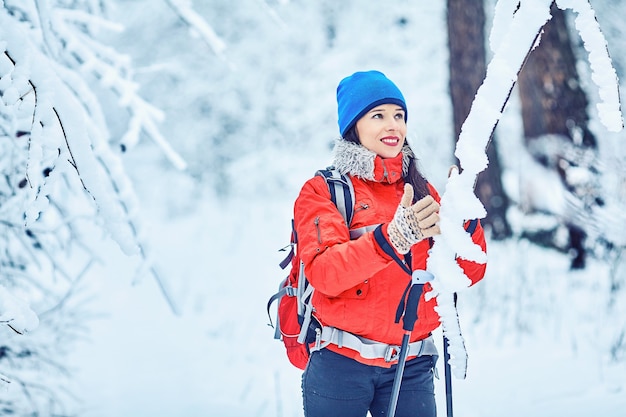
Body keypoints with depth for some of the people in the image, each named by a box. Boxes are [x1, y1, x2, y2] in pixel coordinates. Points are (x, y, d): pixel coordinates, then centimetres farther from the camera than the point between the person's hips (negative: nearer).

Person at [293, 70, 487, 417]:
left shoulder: (421, 192, 13)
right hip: (340, 365, -3)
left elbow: (469, 272, 5)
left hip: (411, 370, 3)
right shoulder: (323, 191, 1)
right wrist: (393, 237, -30)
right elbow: (324, 272, -17)